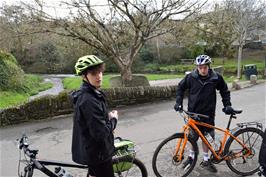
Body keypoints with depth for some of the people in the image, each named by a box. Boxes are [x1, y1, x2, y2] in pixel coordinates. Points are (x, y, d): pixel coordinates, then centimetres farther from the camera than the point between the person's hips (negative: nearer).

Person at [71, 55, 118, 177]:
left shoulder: (90, 94, 3)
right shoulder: (88, 100, -29)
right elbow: (101, 133, -30)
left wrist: (108, 117, 0)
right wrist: (113, 119, -14)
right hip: (98, 153, -10)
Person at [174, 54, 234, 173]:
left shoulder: (216, 78, -8)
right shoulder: (191, 77, -11)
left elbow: (224, 91, 7)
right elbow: (181, 87, 3)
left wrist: (227, 105, -2)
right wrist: (178, 102, -5)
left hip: (208, 114, 1)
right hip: (193, 113, 0)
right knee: (193, 137, 11)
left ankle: (206, 160, 27)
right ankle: (191, 157, 33)